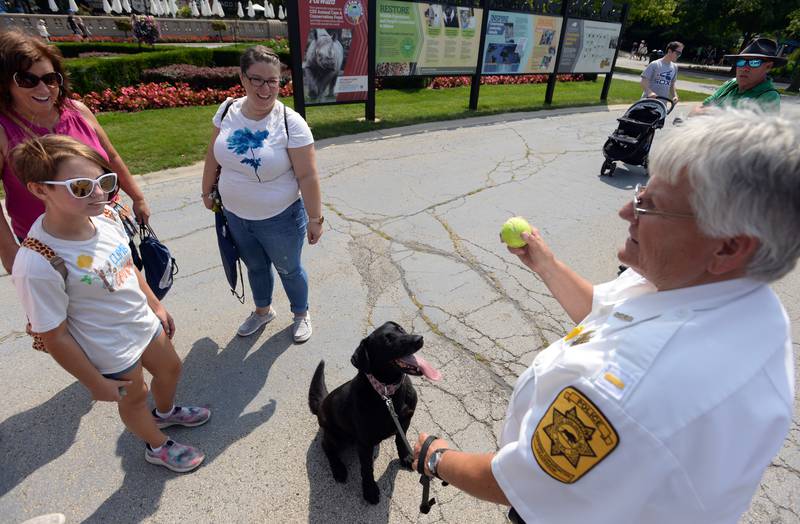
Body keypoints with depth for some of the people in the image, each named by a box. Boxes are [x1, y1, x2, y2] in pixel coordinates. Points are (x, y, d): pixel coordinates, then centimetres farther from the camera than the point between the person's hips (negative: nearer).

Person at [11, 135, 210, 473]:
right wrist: (97, 384, -12)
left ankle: (165, 413, 64)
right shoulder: (37, 265, -34)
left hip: (144, 322, 6)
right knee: (134, 399, 21)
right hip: (112, 351, -6)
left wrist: (156, 305, 12)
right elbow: (55, 338, -23)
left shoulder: (106, 216, -16)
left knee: (170, 369, 29)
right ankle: (157, 446, 54)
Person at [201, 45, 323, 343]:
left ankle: (301, 314, 44)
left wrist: (315, 218, -15)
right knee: (255, 267, 25)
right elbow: (213, 155, 8)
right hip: (236, 216, 5)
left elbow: (307, 176, -18)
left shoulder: (291, 123, -20)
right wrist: (207, 191, 16)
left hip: (280, 219, -4)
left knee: (288, 270, 17)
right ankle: (263, 311, 51)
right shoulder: (228, 111, -6)